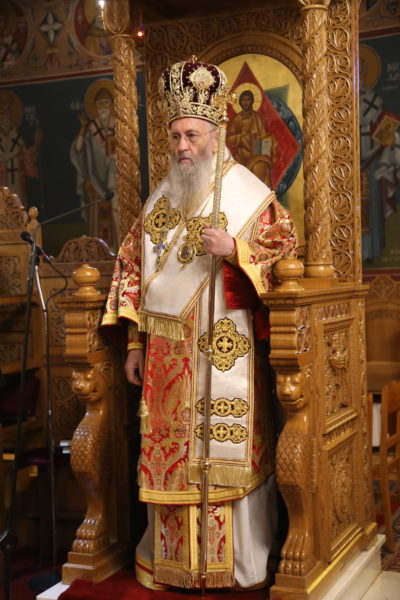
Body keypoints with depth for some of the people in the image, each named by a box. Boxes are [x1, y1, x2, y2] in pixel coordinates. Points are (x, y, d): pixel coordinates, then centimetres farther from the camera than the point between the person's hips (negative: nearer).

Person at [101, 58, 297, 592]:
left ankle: (238, 564, 16)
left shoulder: (249, 195, -2)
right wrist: (135, 343, 9)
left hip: (226, 353, -4)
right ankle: (172, 559, 21)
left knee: (227, 454, 1)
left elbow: (286, 256, -5)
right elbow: (133, 269, 14)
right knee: (167, 454, 7)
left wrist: (233, 249, -21)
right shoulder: (160, 200, 13)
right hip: (167, 357, 5)